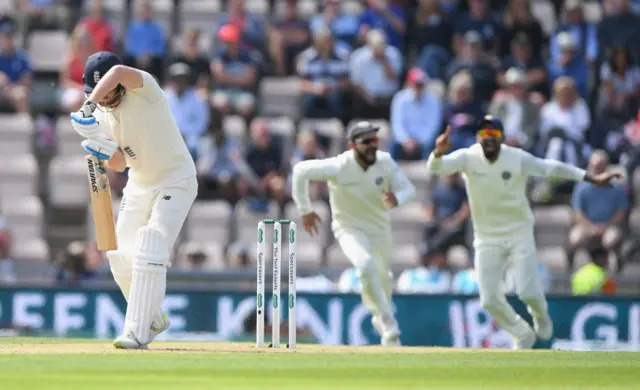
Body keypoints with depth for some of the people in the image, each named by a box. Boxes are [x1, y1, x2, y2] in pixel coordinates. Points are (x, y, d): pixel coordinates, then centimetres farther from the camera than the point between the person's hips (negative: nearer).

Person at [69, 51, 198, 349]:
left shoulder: (144, 89, -22)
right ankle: (153, 319, 28)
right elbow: (119, 165, -7)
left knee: (150, 252, -20)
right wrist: (107, 151, -29)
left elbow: (119, 73, -46)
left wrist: (88, 107, -48)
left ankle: (137, 332, -20)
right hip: (138, 186, 8)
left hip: (175, 182, -8)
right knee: (120, 255, 7)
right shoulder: (103, 116, -3)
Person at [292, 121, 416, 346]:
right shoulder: (339, 167, -27)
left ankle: (381, 317, 47)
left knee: (382, 276, 18)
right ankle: (388, 322, -20)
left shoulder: (385, 162, -17)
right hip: (349, 228, -4)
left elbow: (408, 188, -13)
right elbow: (301, 170, -22)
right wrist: (305, 210, -18)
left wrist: (396, 200, -37)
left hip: (379, 227, 4)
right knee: (366, 265, -30)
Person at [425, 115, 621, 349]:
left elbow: (552, 168, -11)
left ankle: (540, 316, 25)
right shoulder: (467, 158, -12)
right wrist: (439, 152, -50)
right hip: (487, 239, 2)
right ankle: (523, 335, 25)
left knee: (528, 292, -13)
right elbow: (436, 167, -26)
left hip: (520, 235, -1)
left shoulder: (518, 158, -13)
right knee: (490, 300, -3)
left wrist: (593, 179, -14)